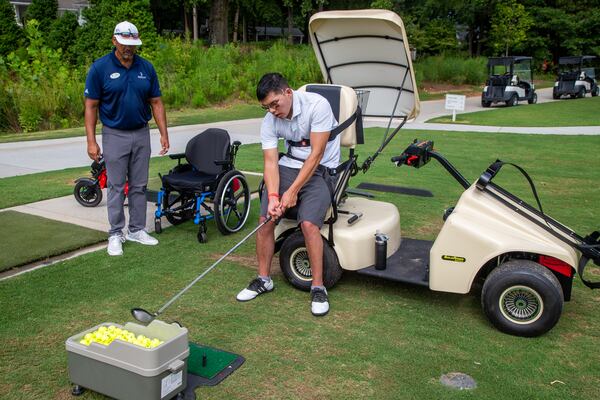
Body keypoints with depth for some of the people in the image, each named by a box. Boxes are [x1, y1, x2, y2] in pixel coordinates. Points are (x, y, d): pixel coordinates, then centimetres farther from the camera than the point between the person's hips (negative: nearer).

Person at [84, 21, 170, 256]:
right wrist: (91, 141, -11)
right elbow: (91, 106, -6)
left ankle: (137, 230, 22)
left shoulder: (146, 67, 2)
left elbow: (156, 102, 7)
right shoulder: (100, 68, -7)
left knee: (139, 185, 10)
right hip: (115, 135, -3)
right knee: (116, 187, 3)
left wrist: (164, 133, 1)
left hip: (141, 134, 3)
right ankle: (115, 234, 13)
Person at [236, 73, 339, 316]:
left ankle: (318, 287, -10)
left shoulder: (317, 105, -20)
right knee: (265, 219, -11)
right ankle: (263, 279, 7)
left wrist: (293, 191, -21)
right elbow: (271, 162, -8)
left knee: (308, 223, -25)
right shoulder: (269, 121, -4)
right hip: (289, 165, 5)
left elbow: (316, 154, -20)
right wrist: (273, 195, -26)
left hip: (321, 168, -5)